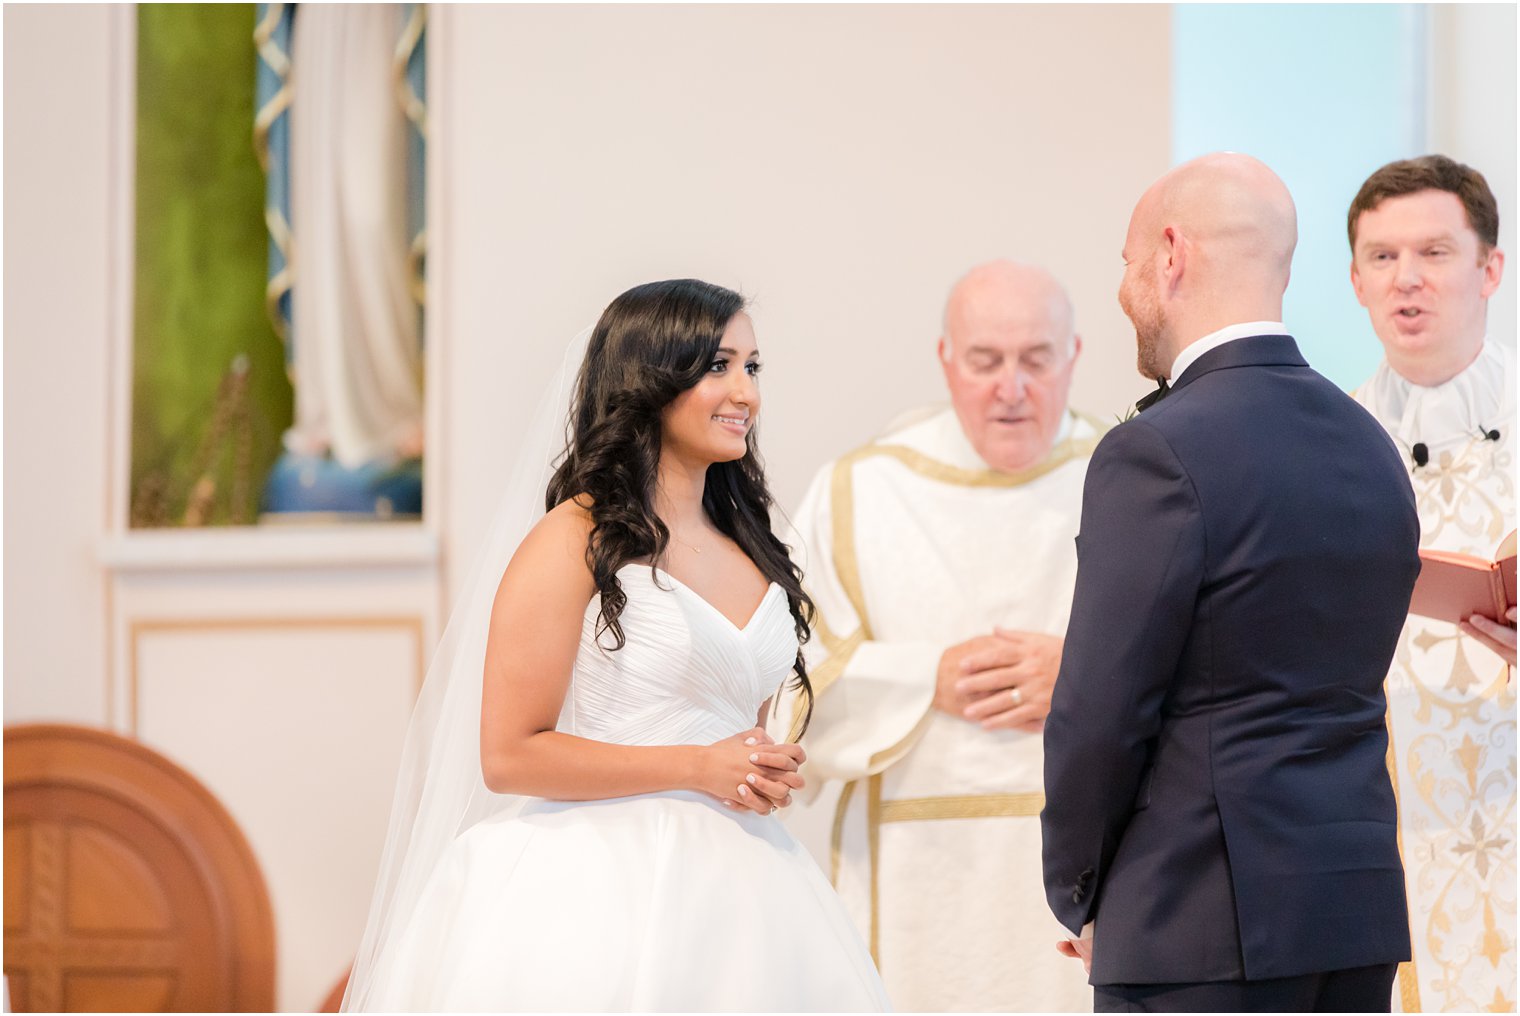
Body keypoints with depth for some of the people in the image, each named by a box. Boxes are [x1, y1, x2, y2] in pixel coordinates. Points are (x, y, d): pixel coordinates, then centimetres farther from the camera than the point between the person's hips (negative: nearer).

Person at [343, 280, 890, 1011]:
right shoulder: (573, 543, -7)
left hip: (728, 888, 7)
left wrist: (770, 773, 4)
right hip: (599, 889, -6)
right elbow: (509, 755, -12)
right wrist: (695, 766, -12)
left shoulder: (748, 550, 15)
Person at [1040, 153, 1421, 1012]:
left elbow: (1102, 714, -12)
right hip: (1359, 904, 8)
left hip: (1205, 926, -8)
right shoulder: (1371, 447, 12)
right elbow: (1351, 693, 14)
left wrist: (1079, 895, 4)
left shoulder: (1159, 454, -13)